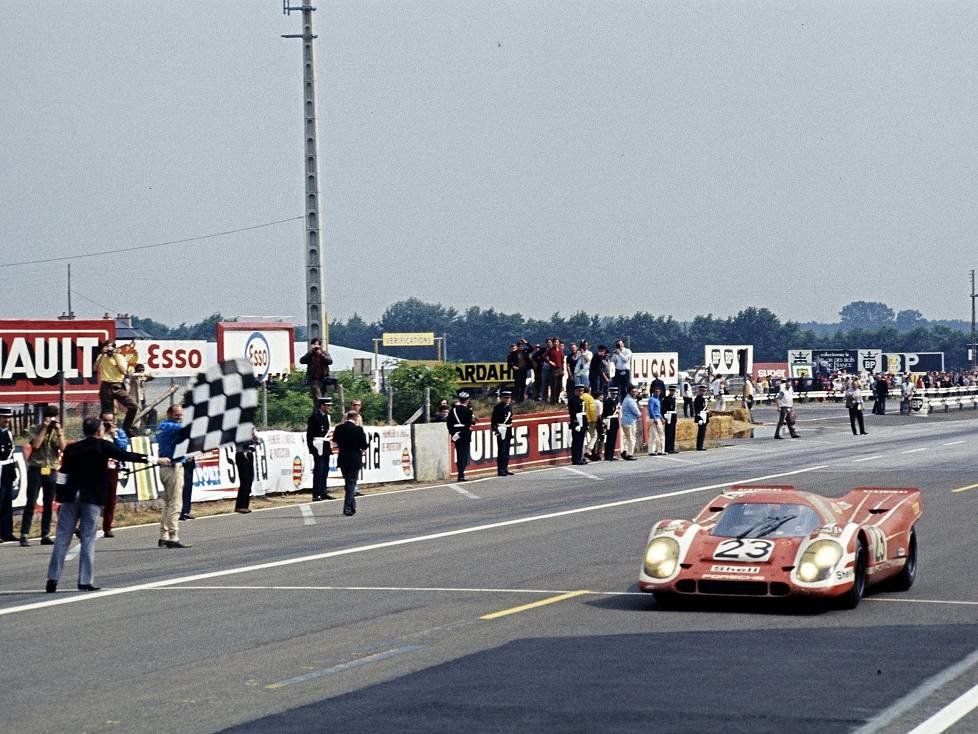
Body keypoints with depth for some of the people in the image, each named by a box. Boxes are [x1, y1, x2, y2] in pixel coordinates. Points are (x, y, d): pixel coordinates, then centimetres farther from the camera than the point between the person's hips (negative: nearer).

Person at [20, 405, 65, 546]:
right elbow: (36, 445, -15)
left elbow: (63, 448, -2)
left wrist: (58, 431, -9)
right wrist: (45, 428, -12)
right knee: (31, 503, -8)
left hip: (51, 470, 4)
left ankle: (45, 535, 11)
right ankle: (24, 535, -9)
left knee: (48, 504, 6)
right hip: (36, 469, -4)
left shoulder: (58, 431, 11)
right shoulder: (35, 429, 1)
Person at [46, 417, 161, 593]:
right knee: (88, 539, 1)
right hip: (92, 498, -3)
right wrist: (155, 460, 2)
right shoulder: (103, 446, -2)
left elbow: (64, 473, 8)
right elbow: (127, 456, -3)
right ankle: (86, 581, -1)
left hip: (70, 496, 3)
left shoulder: (72, 449, 9)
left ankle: (53, 579, 0)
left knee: (62, 539, 4)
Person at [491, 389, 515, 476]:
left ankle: (505, 469, 18)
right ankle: (500, 470, -8)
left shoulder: (509, 407, 13)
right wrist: (495, 430, -19)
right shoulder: (497, 407, -10)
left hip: (508, 430, 8)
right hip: (501, 430, -8)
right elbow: (494, 420, -12)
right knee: (501, 450, -9)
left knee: (507, 451, 11)